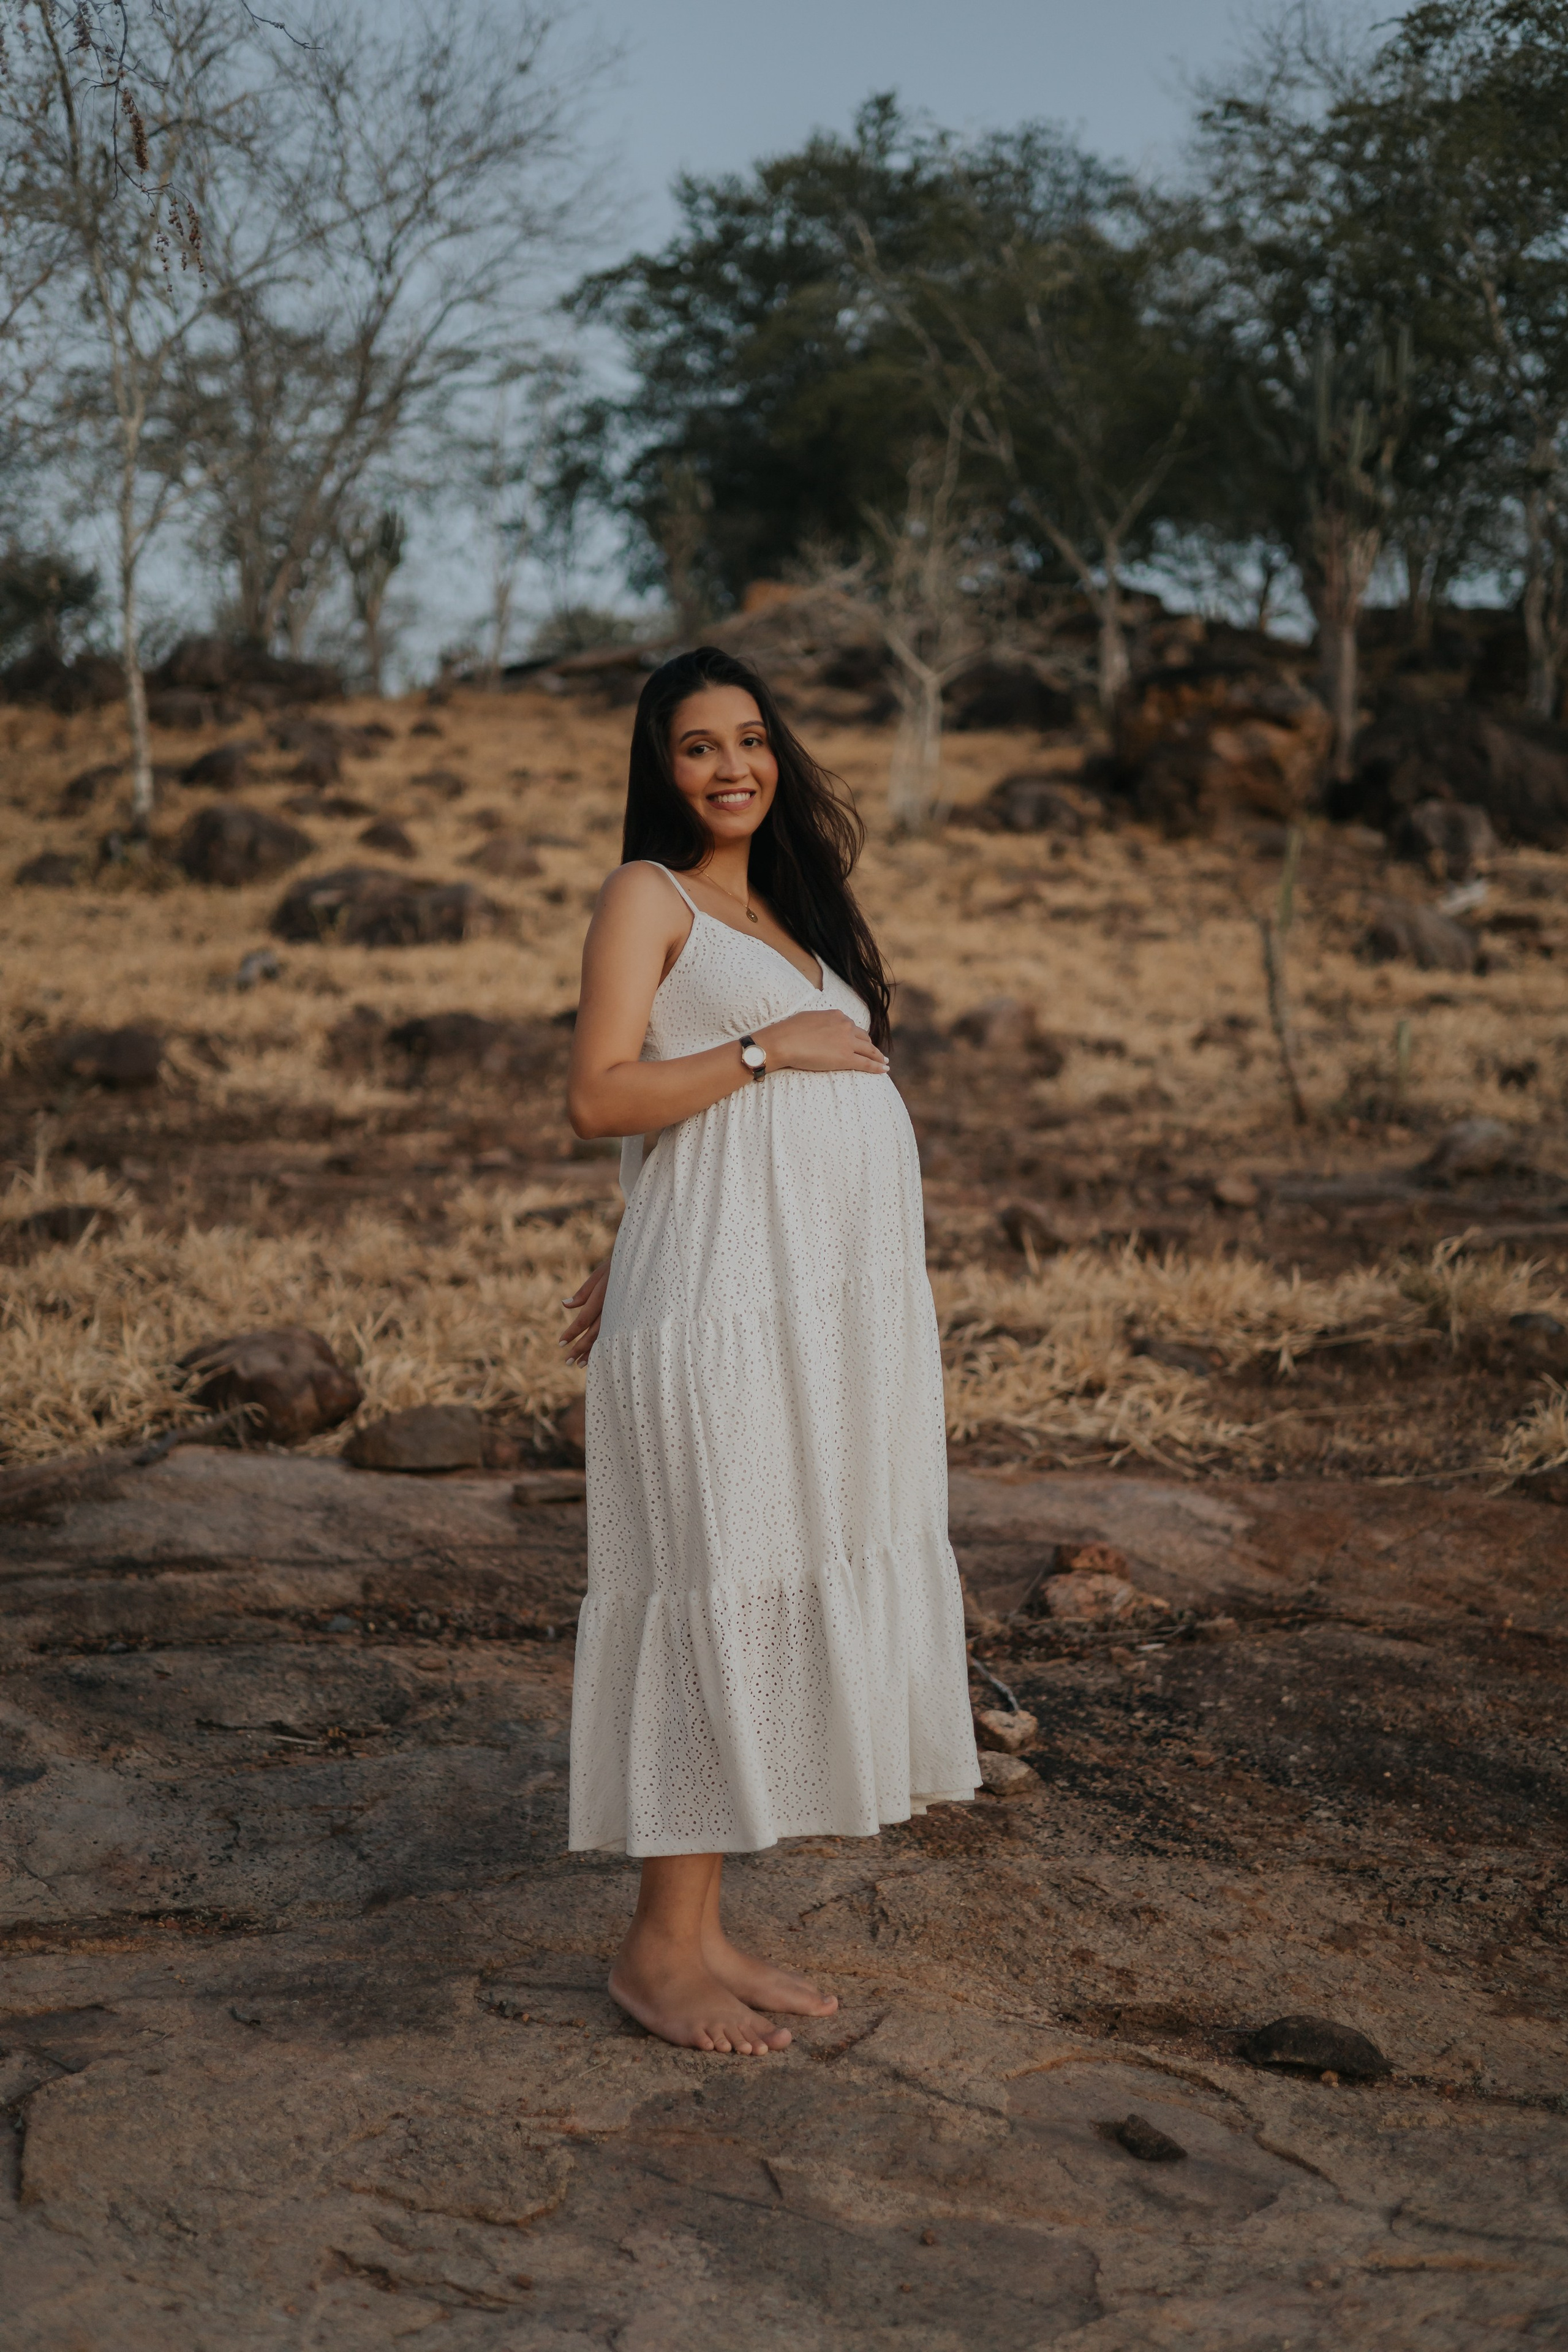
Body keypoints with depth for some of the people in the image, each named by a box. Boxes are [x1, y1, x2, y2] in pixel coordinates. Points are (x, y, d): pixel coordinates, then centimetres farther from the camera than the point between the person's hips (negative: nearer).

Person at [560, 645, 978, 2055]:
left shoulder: (787, 909, 22)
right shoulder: (650, 894, 1)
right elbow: (603, 1096, -11)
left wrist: (635, 1266, 14)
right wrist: (769, 1048, -11)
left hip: (833, 1302, 8)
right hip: (724, 1305, -8)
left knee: (788, 1601, 8)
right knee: (714, 1596, -5)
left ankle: (704, 1935, 17)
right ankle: (661, 1951, 6)